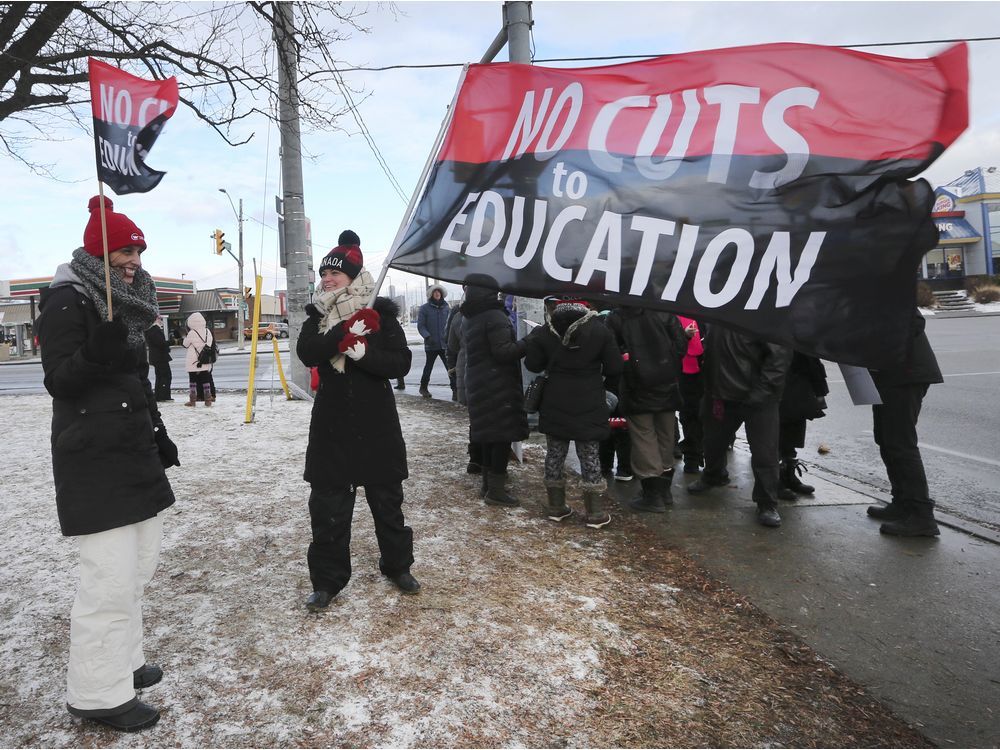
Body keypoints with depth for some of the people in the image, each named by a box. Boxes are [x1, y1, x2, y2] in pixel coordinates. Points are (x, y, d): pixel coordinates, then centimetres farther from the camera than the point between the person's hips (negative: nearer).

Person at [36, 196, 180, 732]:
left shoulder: (124, 302, 16)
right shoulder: (66, 301, -8)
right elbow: (58, 381, -15)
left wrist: (158, 433, 20)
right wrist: (94, 354, -33)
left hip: (135, 452, 9)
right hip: (92, 461, -8)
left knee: (138, 568, 13)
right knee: (111, 577, -8)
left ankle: (121, 662, 27)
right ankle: (97, 692, 6)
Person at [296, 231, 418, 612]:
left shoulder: (381, 313, -4)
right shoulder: (317, 315, 3)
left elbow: (401, 363, -13)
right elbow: (307, 354, -16)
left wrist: (362, 352, -26)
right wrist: (347, 330, -25)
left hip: (376, 423, -1)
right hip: (331, 424, 2)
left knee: (387, 499, 12)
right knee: (328, 505, 5)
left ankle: (397, 566, 31)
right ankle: (327, 580, 19)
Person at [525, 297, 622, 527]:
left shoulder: (544, 331, -7)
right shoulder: (599, 329, -10)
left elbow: (533, 364, -1)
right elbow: (614, 368, -7)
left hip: (554, 406, 2)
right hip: (589, 406, -1)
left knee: (555, 454, 14)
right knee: (590, 456, 7)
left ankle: (556, 506, 22)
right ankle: (595, 512, 10)